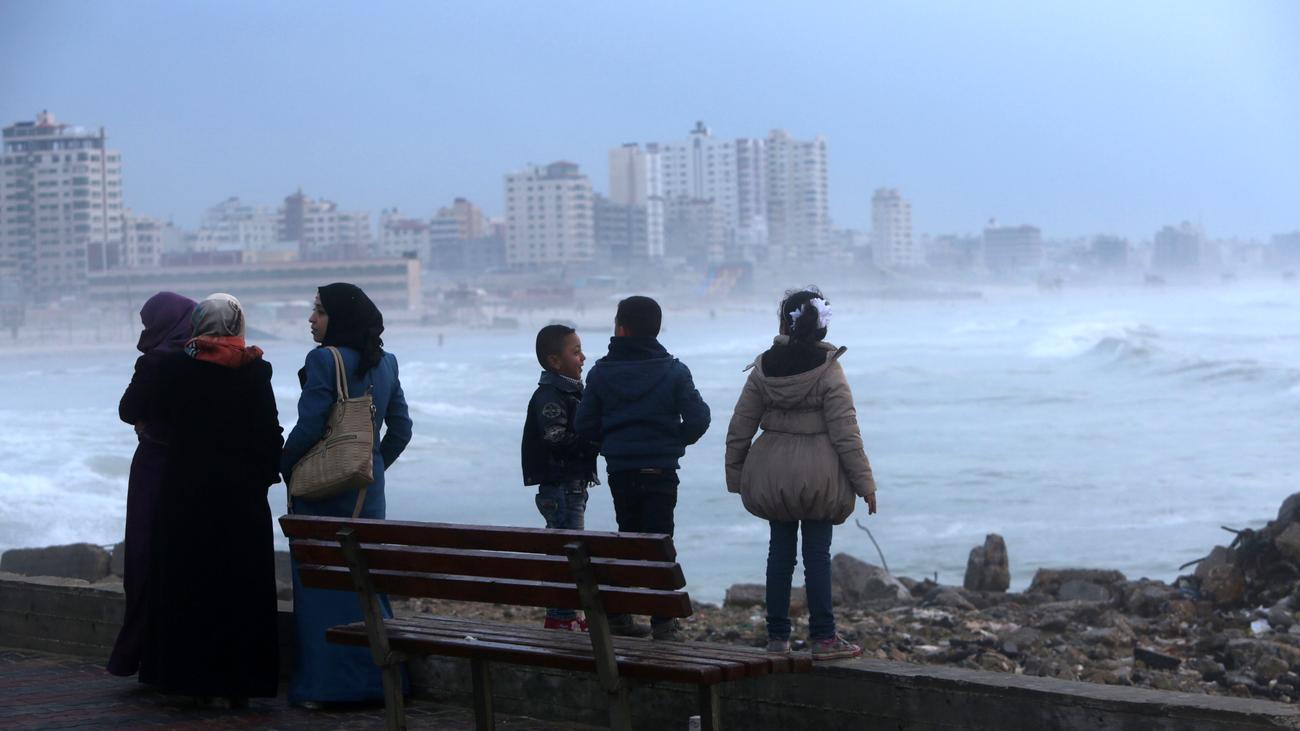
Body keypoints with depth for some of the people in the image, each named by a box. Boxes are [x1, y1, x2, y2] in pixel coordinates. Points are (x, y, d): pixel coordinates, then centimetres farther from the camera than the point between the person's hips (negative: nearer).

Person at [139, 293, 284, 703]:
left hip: (186, 489, 1)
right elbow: (269, 433, -5)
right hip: (242, 493, 0)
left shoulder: (175, 367, -3)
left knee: (190, 581, 9)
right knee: (240, 583, 6)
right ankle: (238, 681, 7)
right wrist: (267, 474, 9)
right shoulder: (255, 370, -5)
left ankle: (198, 679, 11)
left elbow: (160, 421, 9)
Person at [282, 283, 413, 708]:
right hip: (368, 485, 7)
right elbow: (401, 427, 11)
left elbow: (309, 427, -17)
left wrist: (285, 467, -2)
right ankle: (374, 680, 15)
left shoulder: (324, 360, -14)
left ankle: (320, 686, 0)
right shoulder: (385, 363, 8)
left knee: (319, 582, -1)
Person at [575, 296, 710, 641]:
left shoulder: (601, 373, -1)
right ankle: (662, 622, -3)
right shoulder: (674, 371, -6)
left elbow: (586, 427, 0)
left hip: (619, 470, 3)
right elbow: (698, 419, -8)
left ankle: (618, 615, 17)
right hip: (660, 470, -3)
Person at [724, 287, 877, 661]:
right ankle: (823, 637, 3)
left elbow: (739, 428, 4)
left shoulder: (763, 368, 0)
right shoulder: (828, 371, -10)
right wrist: (865, 483, -4)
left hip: (772, 474, 3)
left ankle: (777, 636, 14)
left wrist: (735, 474, 15)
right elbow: (846, 433, -10)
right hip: (819, 474, -3)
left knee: (780, 550, 11)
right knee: (817, 553, 1)